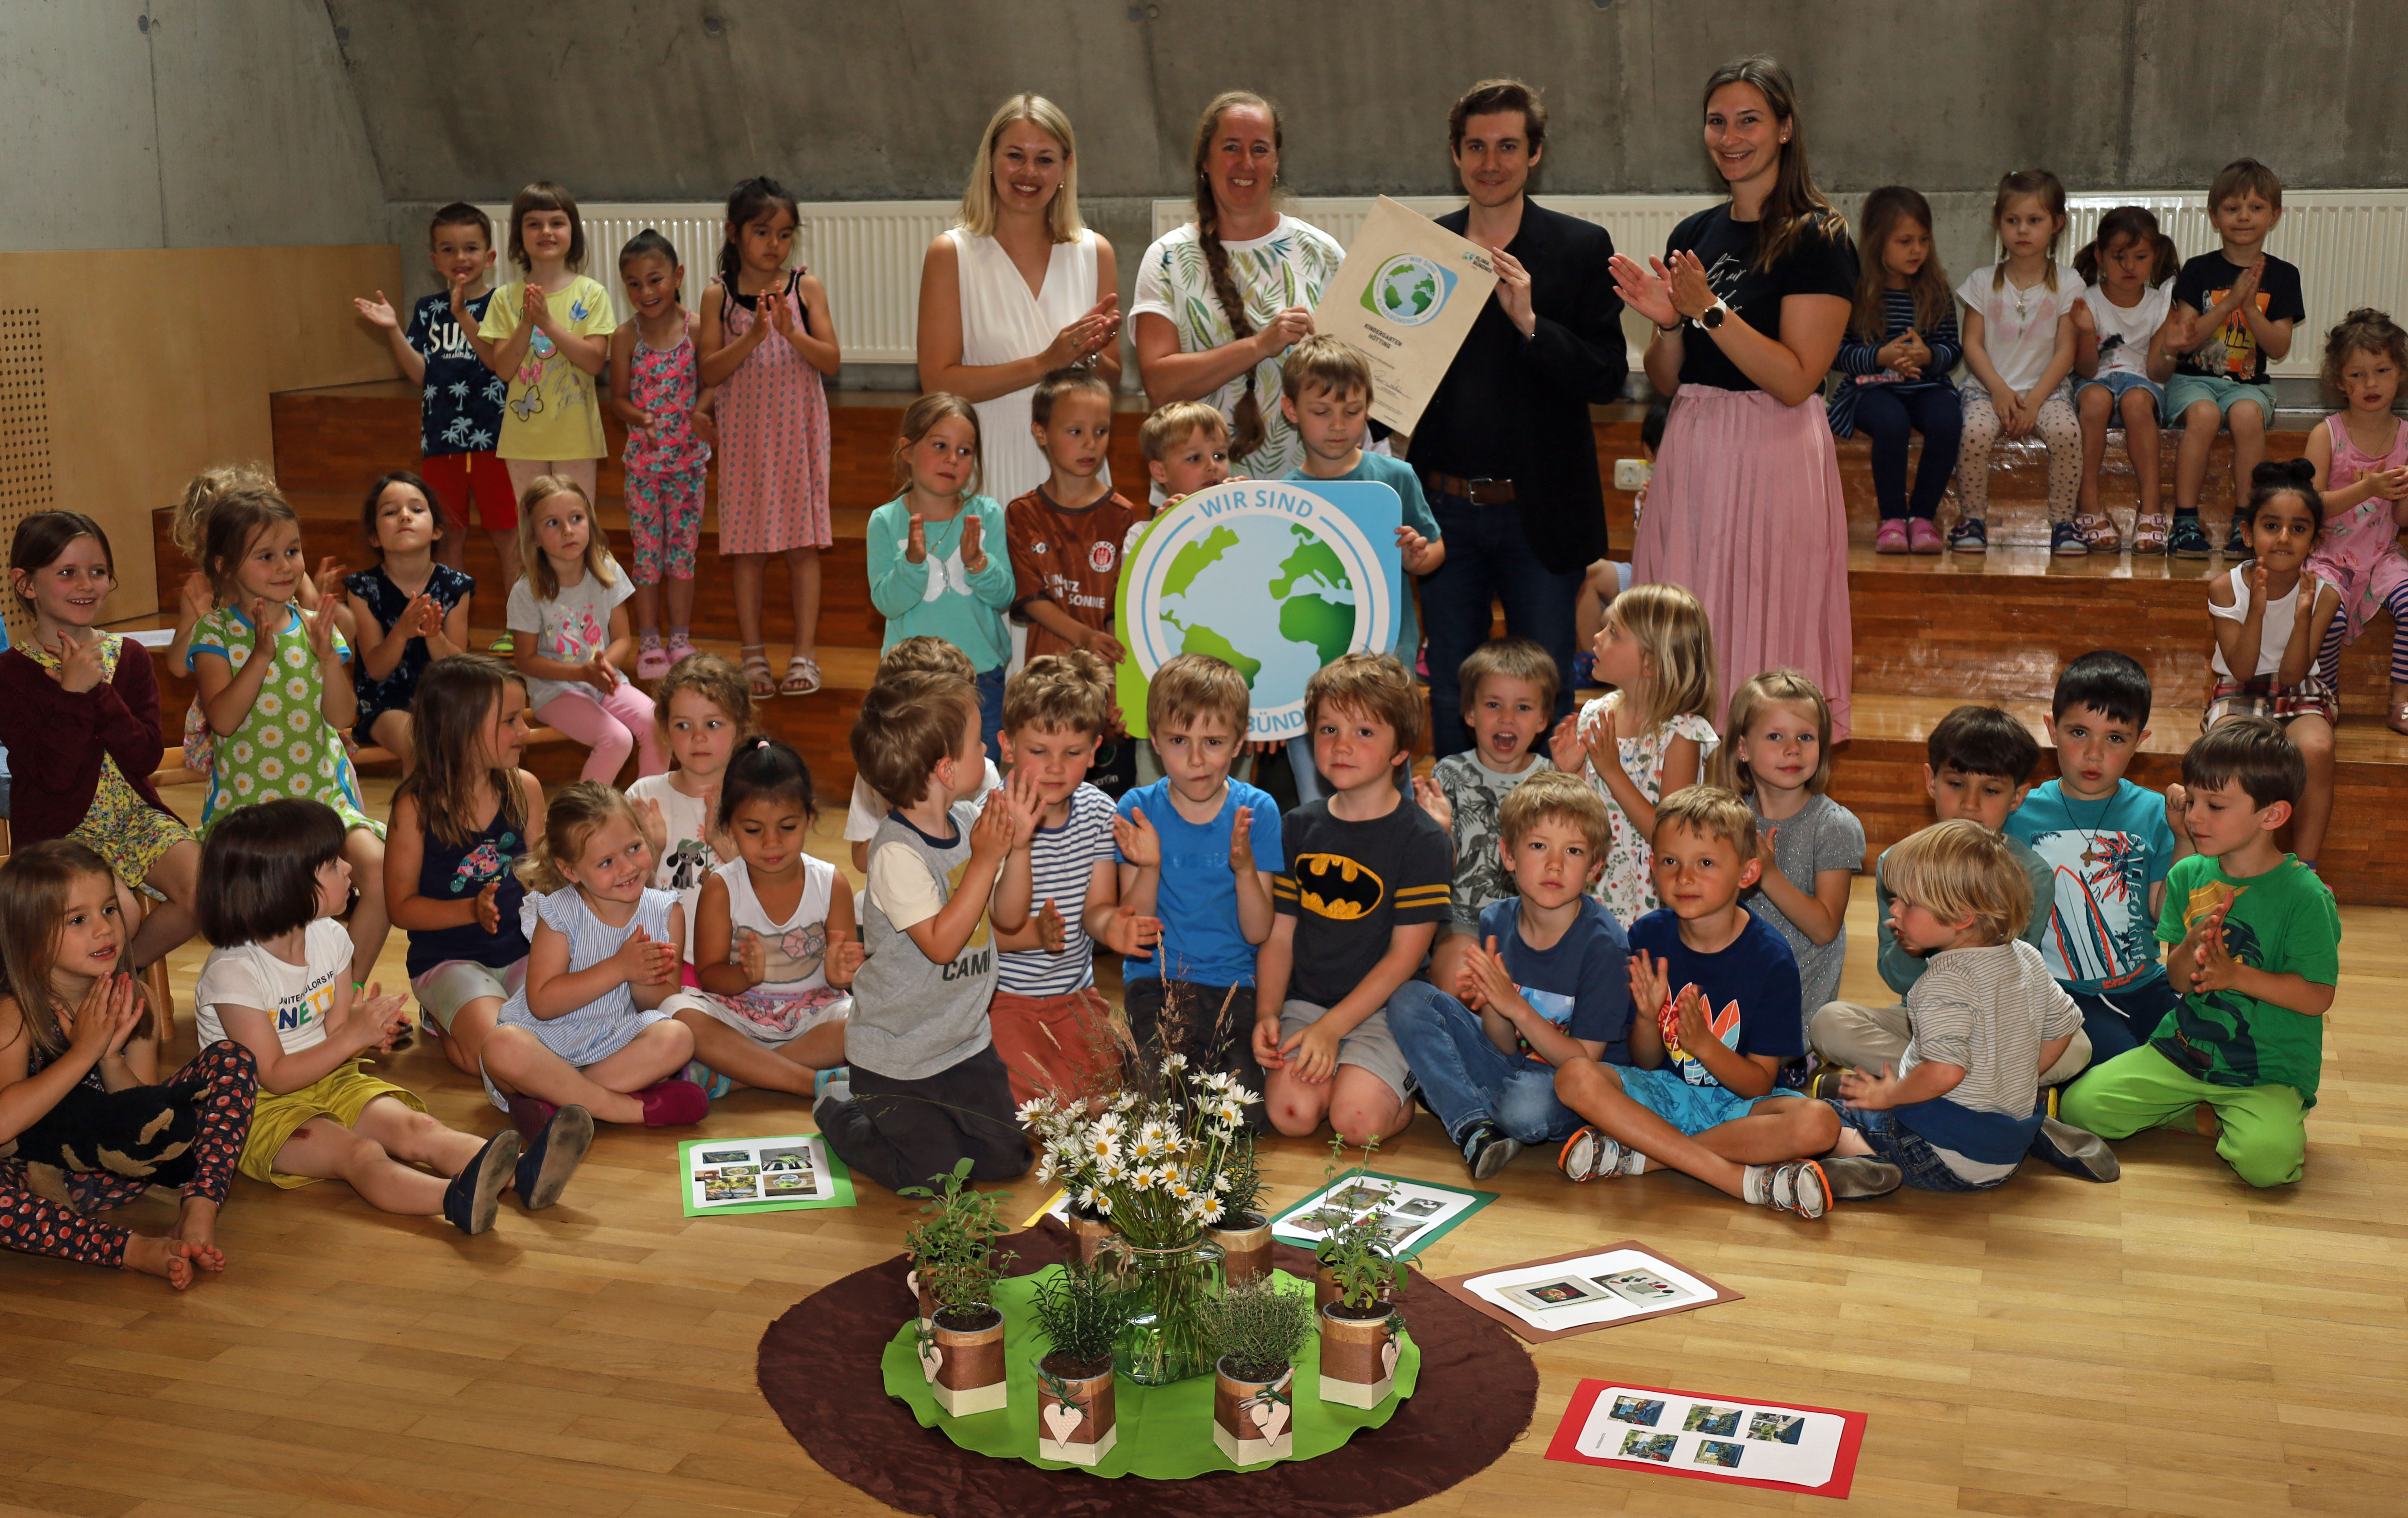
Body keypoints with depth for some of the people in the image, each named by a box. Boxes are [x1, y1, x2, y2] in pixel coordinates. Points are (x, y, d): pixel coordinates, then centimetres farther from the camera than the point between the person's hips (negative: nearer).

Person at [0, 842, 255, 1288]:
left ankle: (199, 1212, -23)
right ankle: (136, 1251, -36)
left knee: (231, 1058, -8)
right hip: (49, 1185, -5)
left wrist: (111, 1057, -19)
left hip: (125, 1164, 5)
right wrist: (86, 1049, -26)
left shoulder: (130, 999, -1)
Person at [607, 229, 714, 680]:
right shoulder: (626, 338, -5)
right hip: (643, 460, 0)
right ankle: (649, 643, 16)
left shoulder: (696, 329, -6)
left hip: (689, 458, 0)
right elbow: (618, 397, -1)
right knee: (648, 553, 6)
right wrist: (641, 419, -20)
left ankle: (681, 640, 19)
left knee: (683, 552, 8)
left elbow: (710, 384, 1)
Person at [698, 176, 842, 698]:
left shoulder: (806, 288, 1)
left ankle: (805, 654, 8)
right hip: (744, 435, 0)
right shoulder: (719, 296, 1)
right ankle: (753, 655, 14)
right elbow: (708, 371, -5)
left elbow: (833, 362, -4)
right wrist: (752, 337, -18)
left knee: (803, 544, 1)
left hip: (799, 432, 0)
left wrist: (792, 332, -20)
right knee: (748, 547, 5)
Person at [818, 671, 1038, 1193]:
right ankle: (840, 1113, 21)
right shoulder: (897, 853, -25)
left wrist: (1018, 847, -9)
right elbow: (941, 943, -28)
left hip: (965, 1041, 7)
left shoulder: (970, 824, -3)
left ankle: (905, 1117, 29)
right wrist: (984, 861, -27)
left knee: (1003, 1160, 6)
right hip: (896, 1053, -7)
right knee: (936, 1176, -2)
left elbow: (1009, 918, 5)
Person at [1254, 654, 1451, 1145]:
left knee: (1358, 1122, -24)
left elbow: (1406, 954, -9)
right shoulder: (1297, 828, 8)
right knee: (1292, 1113, -23)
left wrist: (1331, 1027, -15)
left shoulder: (1423, 841, -6)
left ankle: (1404, 1093, 7)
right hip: (1304, 1002, 3)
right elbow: (1278, 934, 9)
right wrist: (1266, 1013, -8)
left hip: (1381, 1009, -3)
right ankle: (1334, 1074, 8)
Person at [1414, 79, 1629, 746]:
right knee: (1450, 701, 13)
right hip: (1446, 511, 3)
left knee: (1545, 703, 5)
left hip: (1539, 515, -2)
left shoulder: (1581, 249, -1)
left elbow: (1609, 377, -8)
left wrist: (1530, 321, -20)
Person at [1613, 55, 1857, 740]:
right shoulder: (1693, 236, 11)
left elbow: (1797, 380, -15)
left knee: (1766, 635, -1)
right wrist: (1667, 321, -7)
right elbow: (1666, 379, 13)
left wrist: (1710, 310, -19)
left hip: (1776, 455, -6)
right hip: (1693, 452, 6)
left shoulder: (1818, 239, -7)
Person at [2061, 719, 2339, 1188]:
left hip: (2268, 1070, -5)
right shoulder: (2188, 876, 2)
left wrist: (2236, 974, -23)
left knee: (2267, 1155, -33)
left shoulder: (2305, 896, -13)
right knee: (2080, 1106, -10)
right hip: (2183, 1048, 5)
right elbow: (2178, 979, 4)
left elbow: (2318, 997, -13)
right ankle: (2206, 1118, 5)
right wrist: (2193, 946, -19)